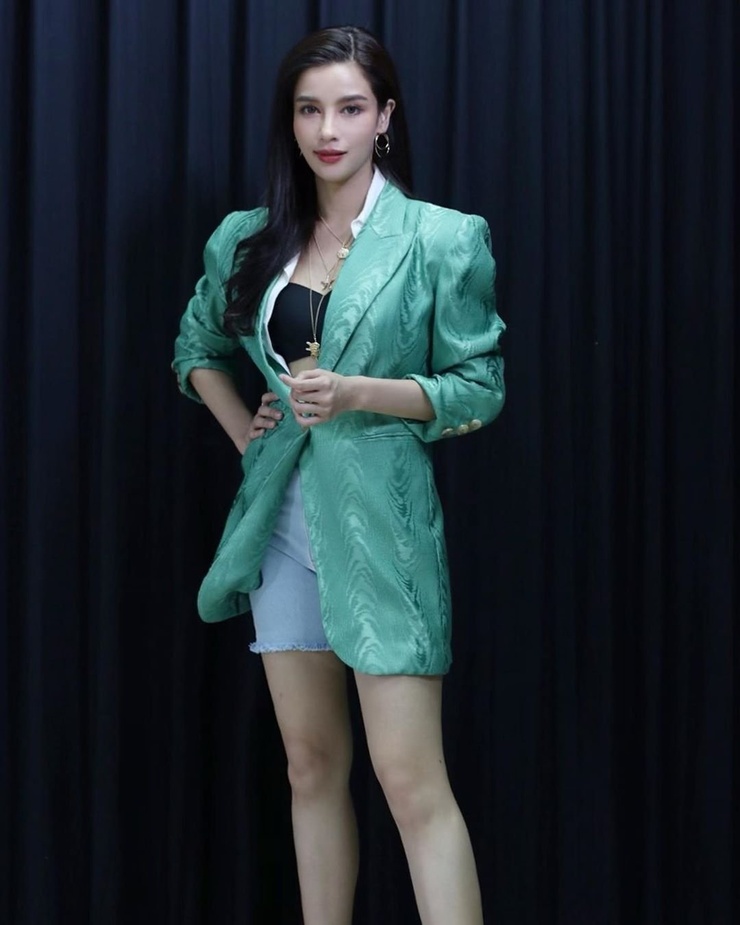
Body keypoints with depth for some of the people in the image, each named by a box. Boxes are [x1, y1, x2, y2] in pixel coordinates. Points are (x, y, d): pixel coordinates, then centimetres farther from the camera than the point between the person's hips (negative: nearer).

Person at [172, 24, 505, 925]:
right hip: (282, 521, 5)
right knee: (312, 766, 11)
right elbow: (198, 345, 25)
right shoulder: (247, 240, 7)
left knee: (411, 780, -10)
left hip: (381, 522, -5)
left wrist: (358, 393, -18)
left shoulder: (442, 239, -6)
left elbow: (480, 389, -5)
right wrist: (241, 428, 10)